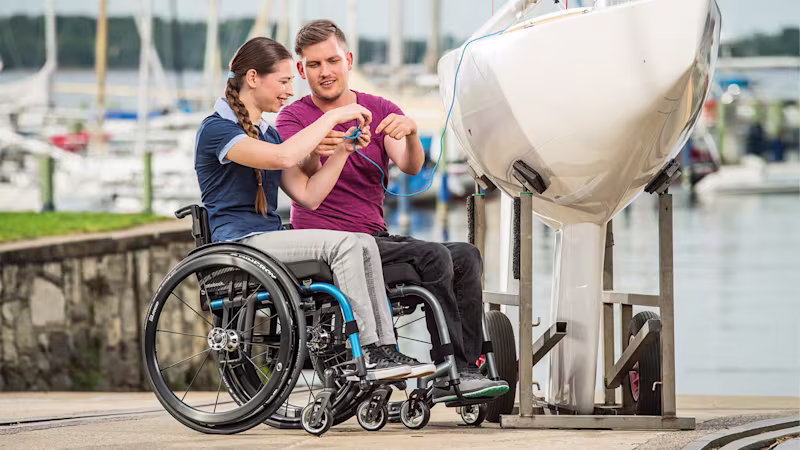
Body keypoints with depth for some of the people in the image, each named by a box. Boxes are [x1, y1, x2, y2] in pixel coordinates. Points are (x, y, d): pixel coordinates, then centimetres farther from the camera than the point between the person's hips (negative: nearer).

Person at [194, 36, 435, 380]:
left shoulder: (267, 133, 22)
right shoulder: (216, 129, -8)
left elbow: (308, 195, 15)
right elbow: (283, 157, -26)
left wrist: (343, 150, 3)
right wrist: (332, 117, -18)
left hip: (270, 240, 8)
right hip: (238, 245, -8)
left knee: (364, 243, -13)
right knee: (343, 244, -25)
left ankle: (385, 350, -21)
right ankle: (367, 353, -25)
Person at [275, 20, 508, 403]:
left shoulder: (380, 112, 9)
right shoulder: (294, 118, -2)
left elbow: (411, 167, -10)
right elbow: (303, 172, -24)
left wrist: (410, 134, -33)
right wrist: (316, 152, -47)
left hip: (375, 237, 6)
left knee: (466, 256, -11)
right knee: (433, 257, -25)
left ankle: (467, 368, -12)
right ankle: (450, 371, -25)